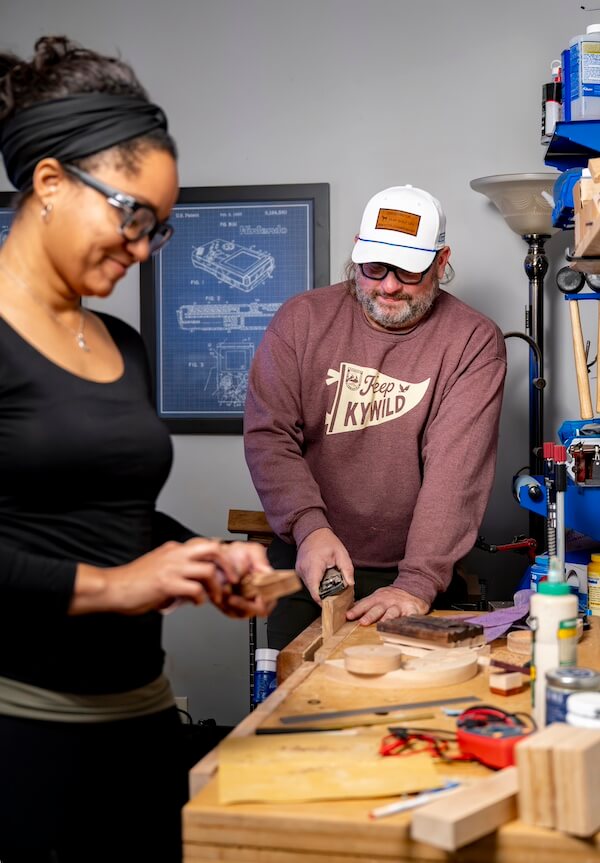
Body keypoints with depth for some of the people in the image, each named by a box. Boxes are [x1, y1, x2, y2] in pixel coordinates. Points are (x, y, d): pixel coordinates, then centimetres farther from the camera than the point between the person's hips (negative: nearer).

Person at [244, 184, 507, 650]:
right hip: (306, 562, 2)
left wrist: (418, 584, -26)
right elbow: (268, 436, -6)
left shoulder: (474, 341, -7)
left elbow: (456, 467, -17)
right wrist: (310, 526, -22)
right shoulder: (302, 319, -1)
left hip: (411, 573, -1)